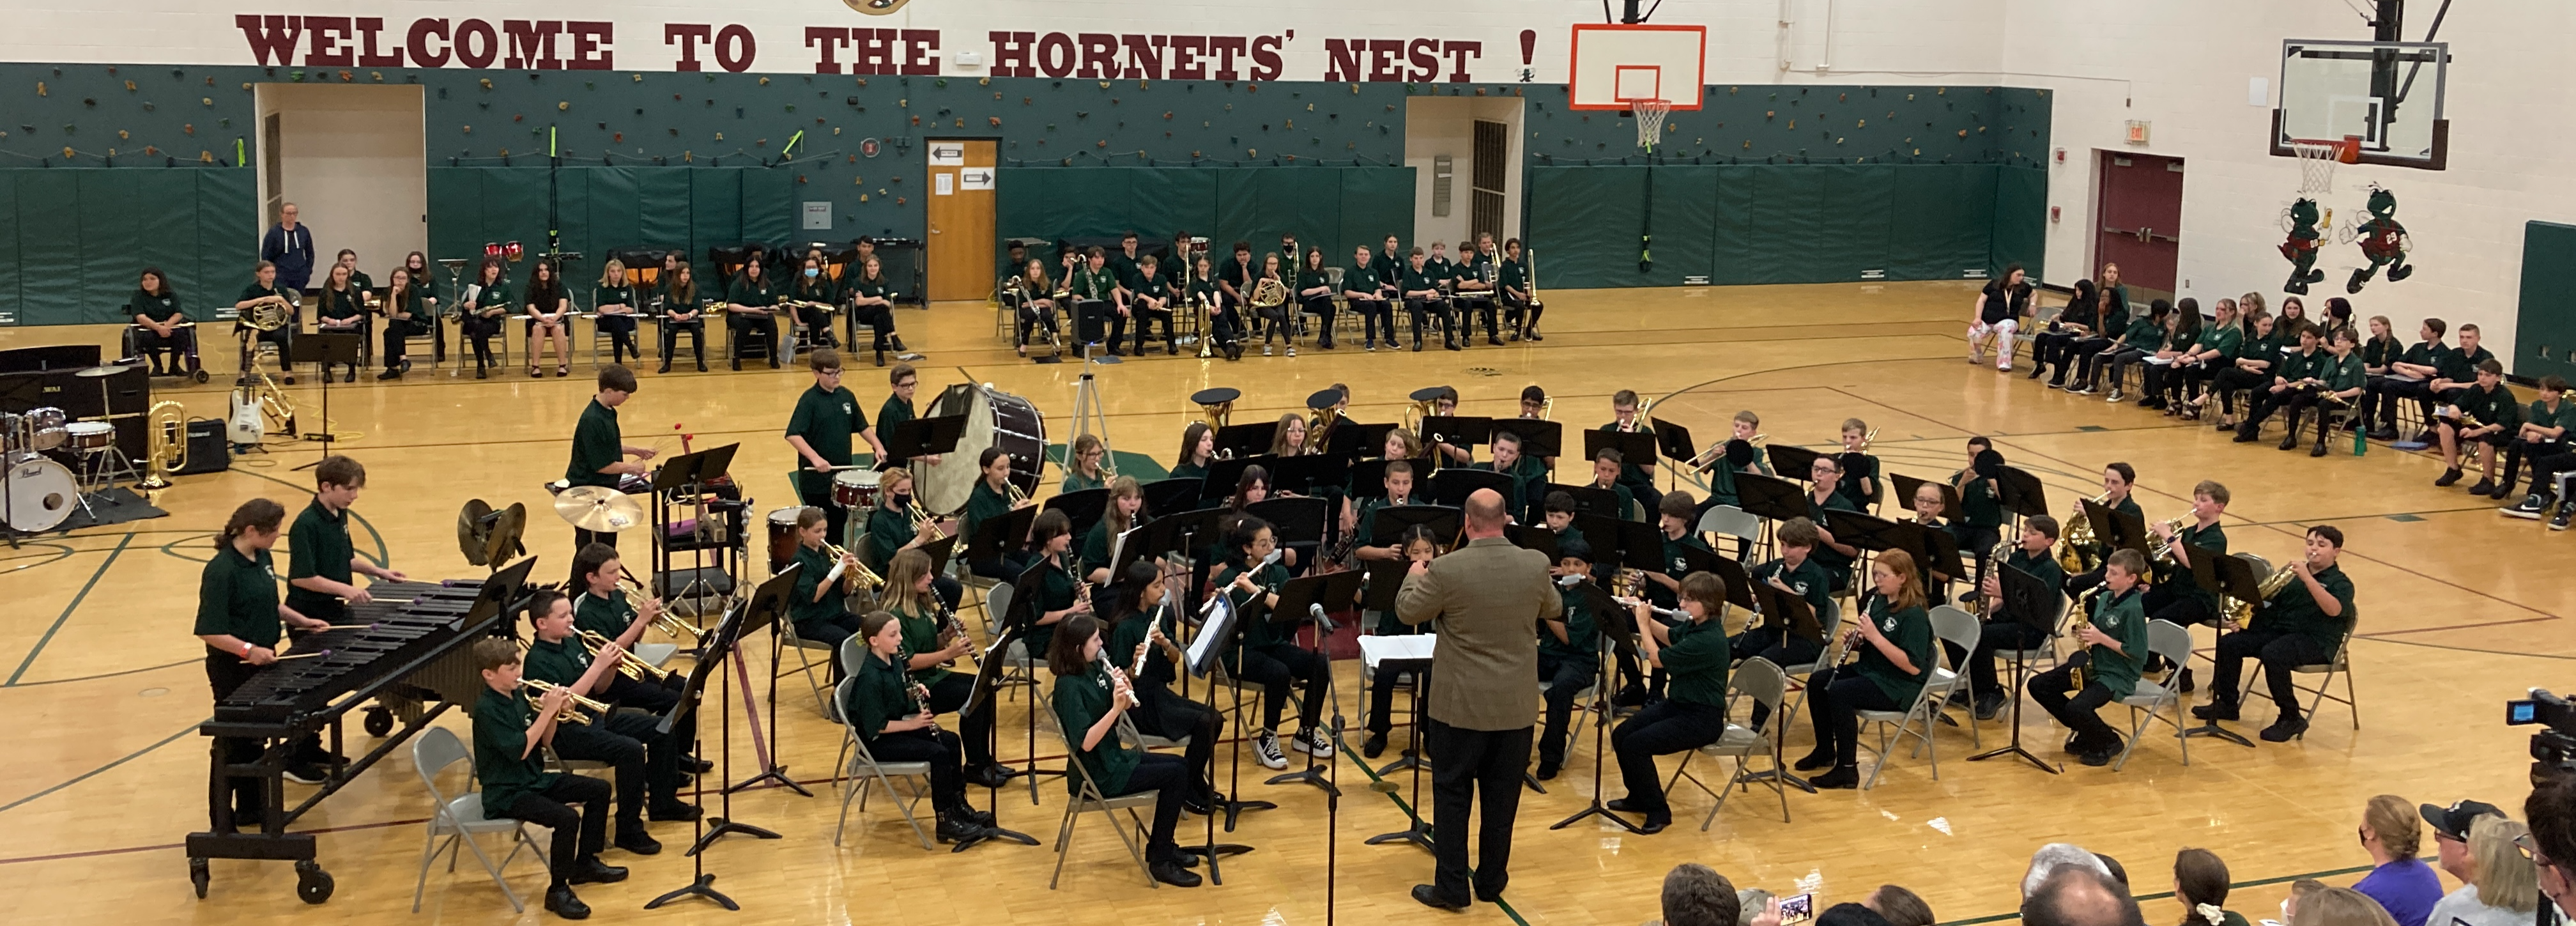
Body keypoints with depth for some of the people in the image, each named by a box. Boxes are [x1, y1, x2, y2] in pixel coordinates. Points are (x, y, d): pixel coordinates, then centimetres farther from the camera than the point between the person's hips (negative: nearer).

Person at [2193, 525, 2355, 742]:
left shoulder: (2340, 582, -3)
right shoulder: (2294, 573, 17)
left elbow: (2334, 609, -25)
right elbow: (2271, 600, 18)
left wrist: (2307, 578, -32)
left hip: (2315, 641, -7)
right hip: (2280, 630, 7)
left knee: (2272, 655, -35)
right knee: (2229, 643, -8)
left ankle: (2291, 719, -22)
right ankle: (2227, 704, 6)